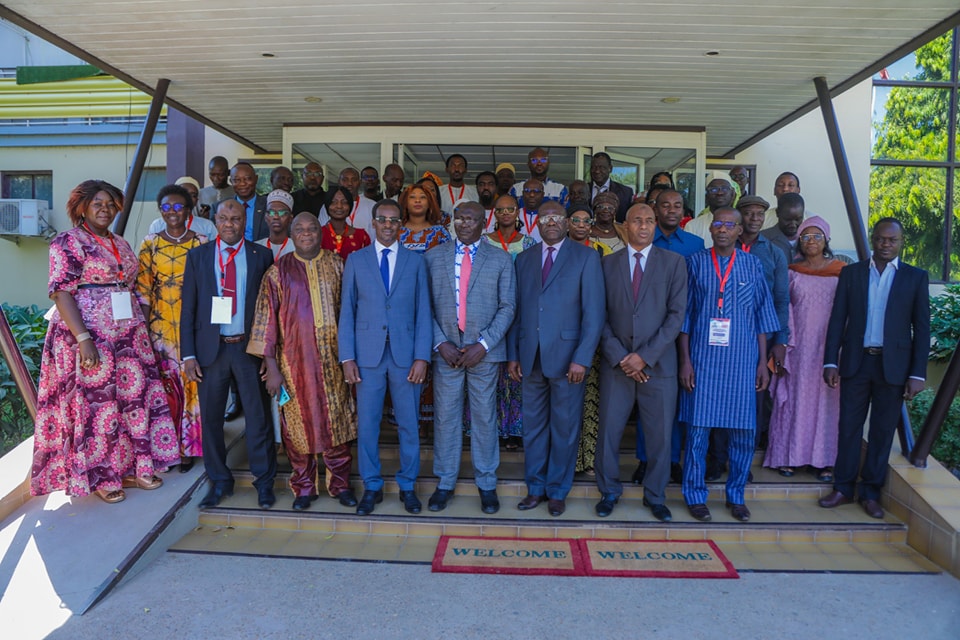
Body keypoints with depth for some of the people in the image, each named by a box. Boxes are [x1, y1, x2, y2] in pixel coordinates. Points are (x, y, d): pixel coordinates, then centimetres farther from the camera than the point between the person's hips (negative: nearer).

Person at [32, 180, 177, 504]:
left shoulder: (121, 245, 14)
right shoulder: (68, 242, -6)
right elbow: (61, 293, -13)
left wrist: (141, 329, 11)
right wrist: (83, 339, -21)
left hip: (128, 335, 7)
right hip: (88, 336, -7)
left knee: (134, 397, 8)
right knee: (94, 403, 2)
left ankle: (132, 467, 20)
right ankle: (100, 477, 14)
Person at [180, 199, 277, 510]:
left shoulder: (261, 256, 3)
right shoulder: (198, 255, 7)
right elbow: (188, 308, 4)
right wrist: (188, 355, -2)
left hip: (248, 347, -1)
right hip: (211, 347, 2)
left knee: (258, 416, 3)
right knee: (210, 417, 9)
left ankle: (264, 481, 18)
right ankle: (219, 482, 25)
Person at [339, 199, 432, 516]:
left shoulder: (415, 261, 6)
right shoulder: (356, 260, 7)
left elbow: (423, 311, 2)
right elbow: (347, 311, 4)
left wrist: (422, 356, -6)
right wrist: (347, 357, -2)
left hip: (406, 355, 0)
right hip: (368, 355, 0)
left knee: (408, 424, 7)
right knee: (367, 424, 6)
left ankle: (408, 486, 23)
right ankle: (372, 487, 22)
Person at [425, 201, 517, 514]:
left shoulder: (500, 260, 4)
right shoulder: (434, 257, 7)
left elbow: (507, 308, 0)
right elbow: (426, 305, 4)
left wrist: (483, 344, -10)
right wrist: (440, 343, -8)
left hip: (484, 351, -1)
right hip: (446, 350, 1)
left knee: (484, 417, 7)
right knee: (446, 417, 6)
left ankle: (486, 485, 20)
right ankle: (445, 483, 20)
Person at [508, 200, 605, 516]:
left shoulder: (585, 256, 0)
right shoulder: (524, 259, 12)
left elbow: (594, 312, -6)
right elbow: (516, 310, 11)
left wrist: (582, 358, -14)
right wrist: (513, 354, 5)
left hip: (567, 357, -3)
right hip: (531, 357, 4)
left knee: (564, 428, 7)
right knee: (533, 426, 12)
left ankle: (557, 491, 22)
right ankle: (535, 488, 26)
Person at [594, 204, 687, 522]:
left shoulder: (674, 262, 3)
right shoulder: (609, 263, 6)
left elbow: (677, 314, -4)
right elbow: (601, 316, 3)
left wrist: (645, 356, -11)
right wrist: (619, 357, -8)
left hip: (658, 364, 0)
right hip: (616, 363, 1)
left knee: (660, 436, 7)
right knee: (609, 432, 5)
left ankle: (655, 496, 26)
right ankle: (609, 492, 25)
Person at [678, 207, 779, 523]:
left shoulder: (752, 265, 7)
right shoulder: (696, 263, 3)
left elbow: (762, 315, 8)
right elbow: (684, 315, 3)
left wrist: (763, 361, 4)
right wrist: (685, 360, -2)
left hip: (742, 360, 2)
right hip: (703, 358, -1)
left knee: (743, 431, 5)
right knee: (698, 428, 1)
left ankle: (736, 495, 22)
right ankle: (695, 495, 16)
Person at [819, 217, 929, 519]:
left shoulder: (916, 277, 4)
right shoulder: (851, 272, 6)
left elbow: (922, 328, 1)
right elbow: (837, 320, 4)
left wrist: (917, 373, -5)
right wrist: (830, 362, -3)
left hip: (893, 365, 0)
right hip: (855, 362, 1)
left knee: (882, 431, 7)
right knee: (849, 427, 5)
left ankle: (871, 493, 19)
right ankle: (843, 488, 16)